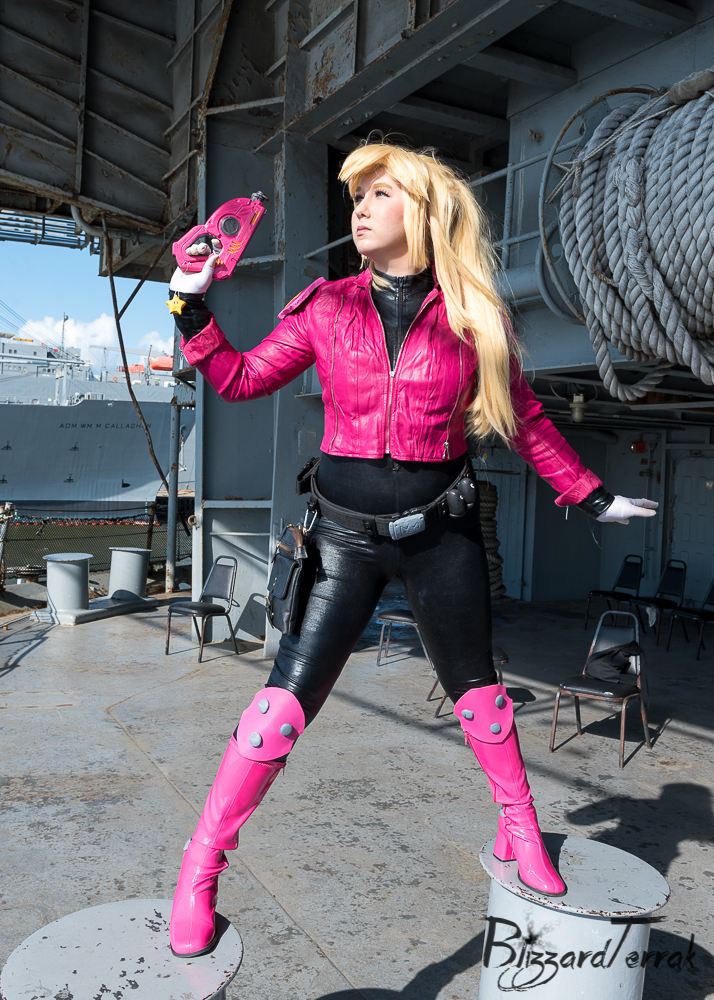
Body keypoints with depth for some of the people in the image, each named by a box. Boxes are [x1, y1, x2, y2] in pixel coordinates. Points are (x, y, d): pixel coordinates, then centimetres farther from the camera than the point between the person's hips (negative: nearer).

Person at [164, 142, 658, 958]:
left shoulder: (469, 317, 1)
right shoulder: (327, 307, 3)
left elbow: (525, 422, 9)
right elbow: (240, 379, 5)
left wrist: (591, 496, 12)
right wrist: (192, 305, -4)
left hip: (441, 533, 1)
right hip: (347, 534, 0)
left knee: (474, 687, 13)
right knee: (291, 692, -6)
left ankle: (520, 831, 36)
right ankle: (201, 868, 6)